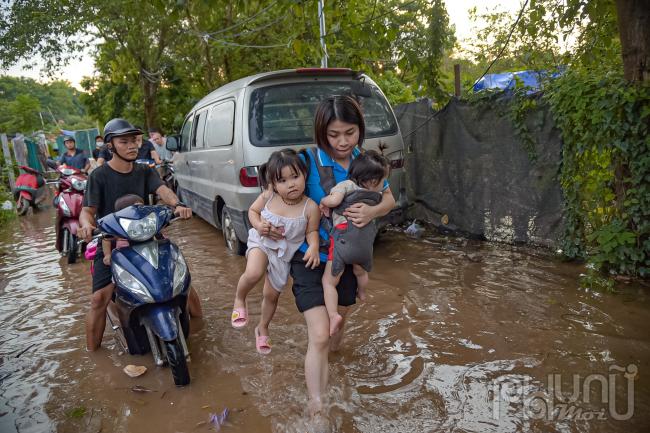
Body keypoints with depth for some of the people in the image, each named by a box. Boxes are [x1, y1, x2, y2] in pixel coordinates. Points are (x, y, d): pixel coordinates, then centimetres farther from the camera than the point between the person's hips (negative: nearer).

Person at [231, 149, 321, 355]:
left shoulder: (310, 207, -20)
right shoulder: (268, 196, -16)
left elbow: (312, 231, -7)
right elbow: (252, 210, 2)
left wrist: (314, 247, -27)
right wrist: (258, 224, -19)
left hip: (284, 254, 1)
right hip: (262, 242, -1)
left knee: (271, 295, 16)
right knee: (253, 273, -34)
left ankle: (262, 328, 46)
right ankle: (239, 300, 1)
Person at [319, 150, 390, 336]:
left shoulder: (347, 185, -9)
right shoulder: (376, 195, 5)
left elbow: (333, 200, -24)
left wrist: (323, 202, 0)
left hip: (343, 239, -4)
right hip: (365, 243, 5)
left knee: (328, 281, 5)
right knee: (360, 272, 34)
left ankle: (333, 314, -7)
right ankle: (362, 293, 58)